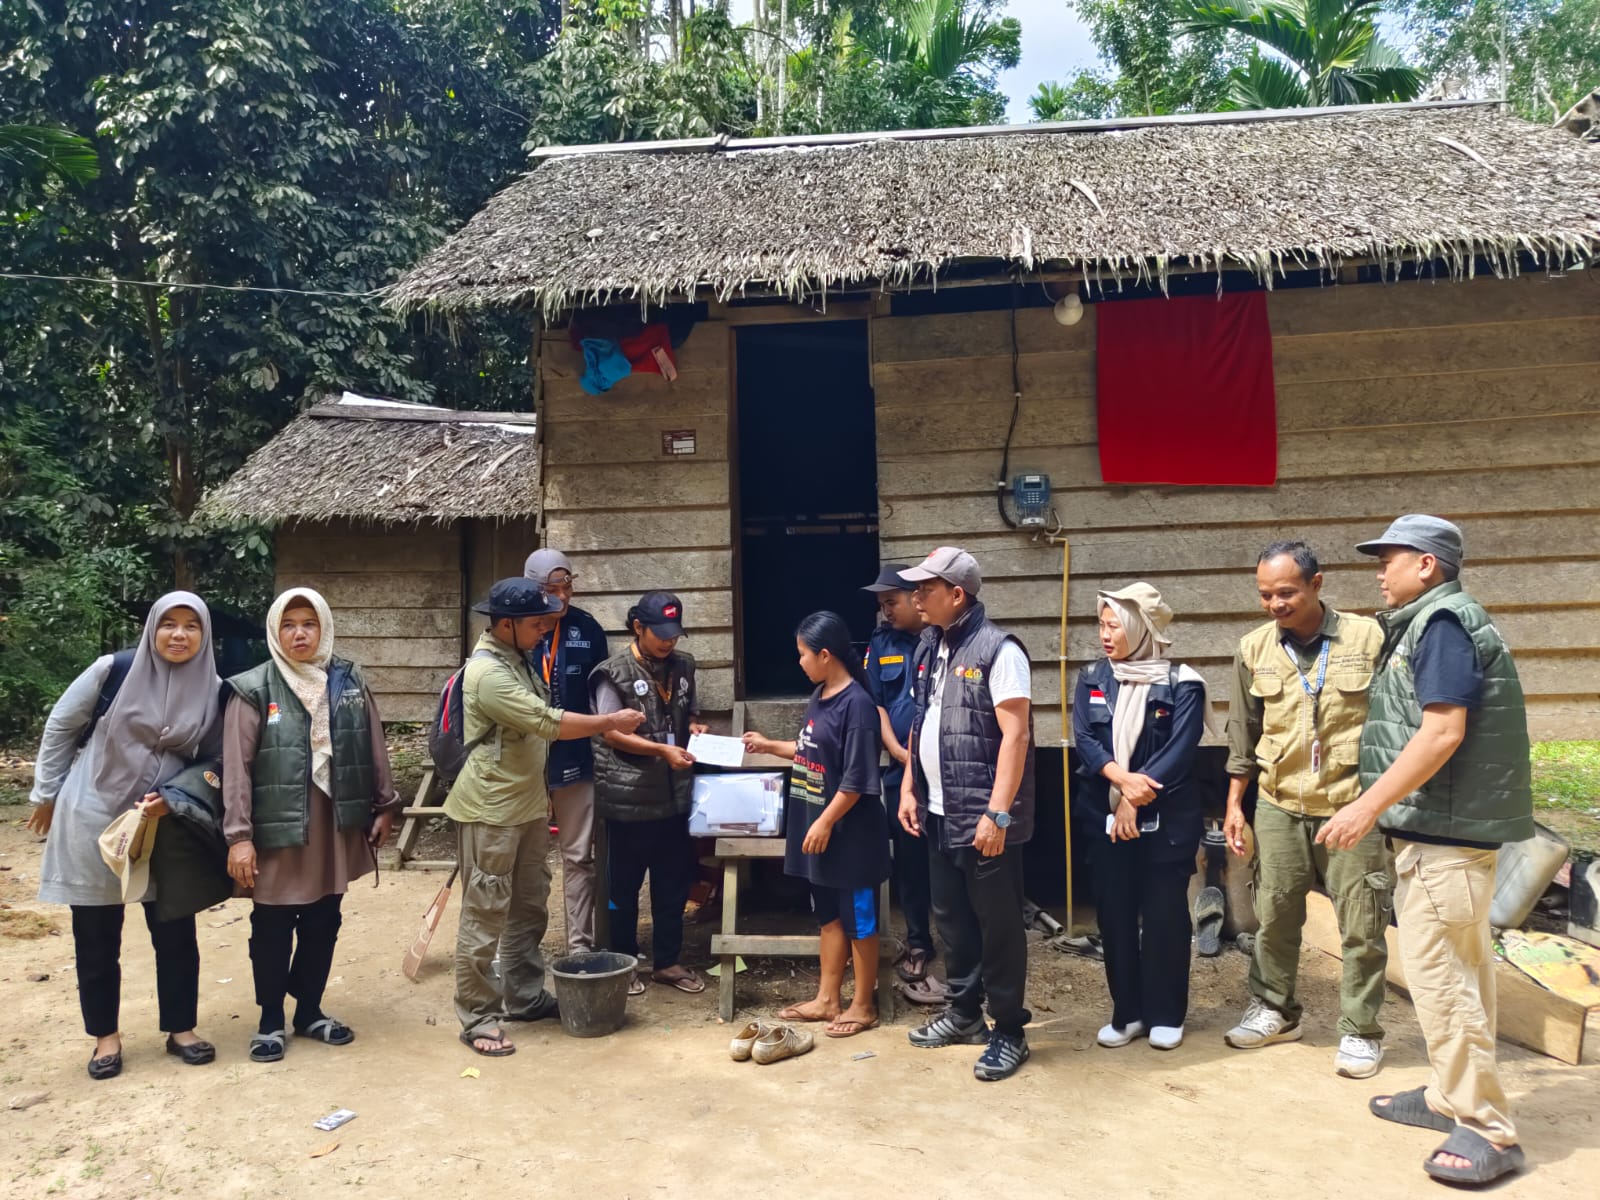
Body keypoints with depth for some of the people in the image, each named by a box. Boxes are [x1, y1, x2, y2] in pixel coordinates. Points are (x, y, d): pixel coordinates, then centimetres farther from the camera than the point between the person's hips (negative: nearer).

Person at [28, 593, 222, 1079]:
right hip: (93, 819, -1)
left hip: (166, 826, 2)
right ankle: (105, 1036, 24)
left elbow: (210, 761, 1)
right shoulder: (114, 671, -12)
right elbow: (61, 727, 0)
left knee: (176, 932, 6)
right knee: (96, 937, 8)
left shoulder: (213, 691, -6)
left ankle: (181, 1028, 22)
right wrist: (47, 794, 5)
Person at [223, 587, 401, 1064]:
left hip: (336, 824, 3)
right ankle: (271, 1020, 24)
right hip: (278, 828, -3)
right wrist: (239, 835, -14)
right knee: (273, 928, 7)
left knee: (323, 923, 13)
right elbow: (236, 766, -9)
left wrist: (384, 806, 9)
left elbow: (374, 748, 9)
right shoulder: (253, 689, -7)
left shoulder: (349, 681, 4)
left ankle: (310, 1011, 30)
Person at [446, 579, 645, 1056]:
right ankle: (477, 1018, 9)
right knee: (485, 914, -1)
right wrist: (611, 722, -14)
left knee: (529, 907, 16)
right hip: (491, 811, -10)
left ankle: (525, 997, 29)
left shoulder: (513, 658, 9)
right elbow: (549, 723, -24)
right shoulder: (488, 673, -23)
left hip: (527, 804, 10)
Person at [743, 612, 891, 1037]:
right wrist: (768, 746, 21)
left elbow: (857, 780, -21)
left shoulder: (857, 704, -20)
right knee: (830, 917, 18)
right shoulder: (819, 696, 7)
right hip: (818, 827, 9)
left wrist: (826, 822, -19)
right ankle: (827, 999, 29)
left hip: (849, 834, -9)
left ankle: (864, 1005, 20)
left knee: (860, 920, 7)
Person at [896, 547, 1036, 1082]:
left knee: (997, 925, 4)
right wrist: (909, 789, 13)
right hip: (939, 814, 8)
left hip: (984, 817, -8)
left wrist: (998, 813, -22)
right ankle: (964, 1013, 33)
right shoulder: (928, 647, 10)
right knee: (951, 918, 17)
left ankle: (1009, 1032, 17)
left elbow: (1015, 735, -18)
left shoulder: (997, 649, -15)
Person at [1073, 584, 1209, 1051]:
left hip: (1166, 821, -3)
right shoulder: (1092, 679, 5)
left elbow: (1180, 751, -13)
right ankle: (1127, 1012, 21)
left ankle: (1165, 1015, 18)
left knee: (1164, 916, 4)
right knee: (1114, 916, 8)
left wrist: (1136, 798, -18)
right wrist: (1122, 778, -22)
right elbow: (1084, 739, -5)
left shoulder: (1182, 684, -5)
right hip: (1105, 816, 4)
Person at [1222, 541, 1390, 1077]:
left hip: (1354, 807, -3)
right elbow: (1243, 733, 10)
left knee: (1361, 926, 4)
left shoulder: (1369, 638, -7)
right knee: (1274, 916, 11)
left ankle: (1360, 1031, 19)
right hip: (1279, 807, 3)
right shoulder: (1254, 648, 2)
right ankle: (1273, 1010, 29)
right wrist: (1234, 804, 9)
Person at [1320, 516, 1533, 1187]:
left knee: (1439, 975, -5)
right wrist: (1377, 807, 20)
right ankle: (1453, 1097, 28)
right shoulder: (1429, 623, 16)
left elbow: (1444, 731, -24)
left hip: (1444, 834, -10)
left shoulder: (1443, 621, -14)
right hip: (1443, 829, 10)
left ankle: (1488, 1130, 4)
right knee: (1453, 972, 16)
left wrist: (1367, 806, -24)